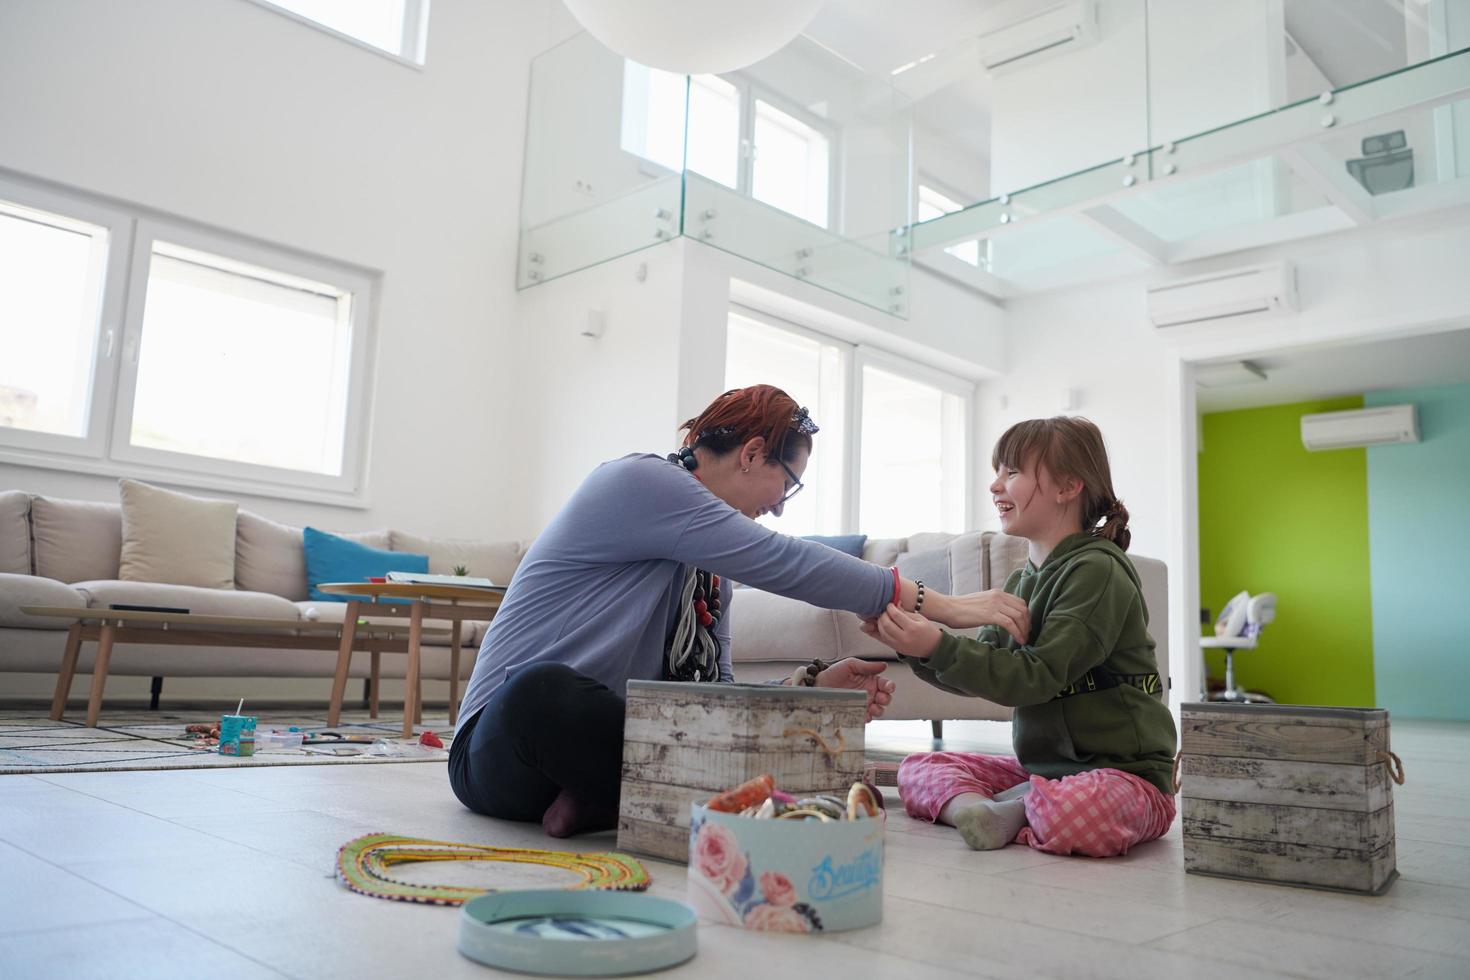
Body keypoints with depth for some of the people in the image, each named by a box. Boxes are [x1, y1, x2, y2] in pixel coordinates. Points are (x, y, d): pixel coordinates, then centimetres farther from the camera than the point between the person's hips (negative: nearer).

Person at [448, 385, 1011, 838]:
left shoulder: (714, 571, 14)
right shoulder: (638, 481, -13)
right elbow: (781, 563, -19)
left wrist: (813, 685, -7)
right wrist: (937, 604, -15)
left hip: (600, 741, 7)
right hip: (505, 754, -7)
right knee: (547, 689, -42)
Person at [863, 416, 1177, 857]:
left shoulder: (1097, 570, -15)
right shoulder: (1022, 581, 11)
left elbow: (1035, 678, -22)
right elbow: (980, 670, 10)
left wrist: (937, 646, -30)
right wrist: (912, 645, -6)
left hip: (1125, 773, -8)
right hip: (1042, 765, 8)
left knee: (1077, 813, -40)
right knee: (917, 767, 3)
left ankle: (1016, 809, -9)